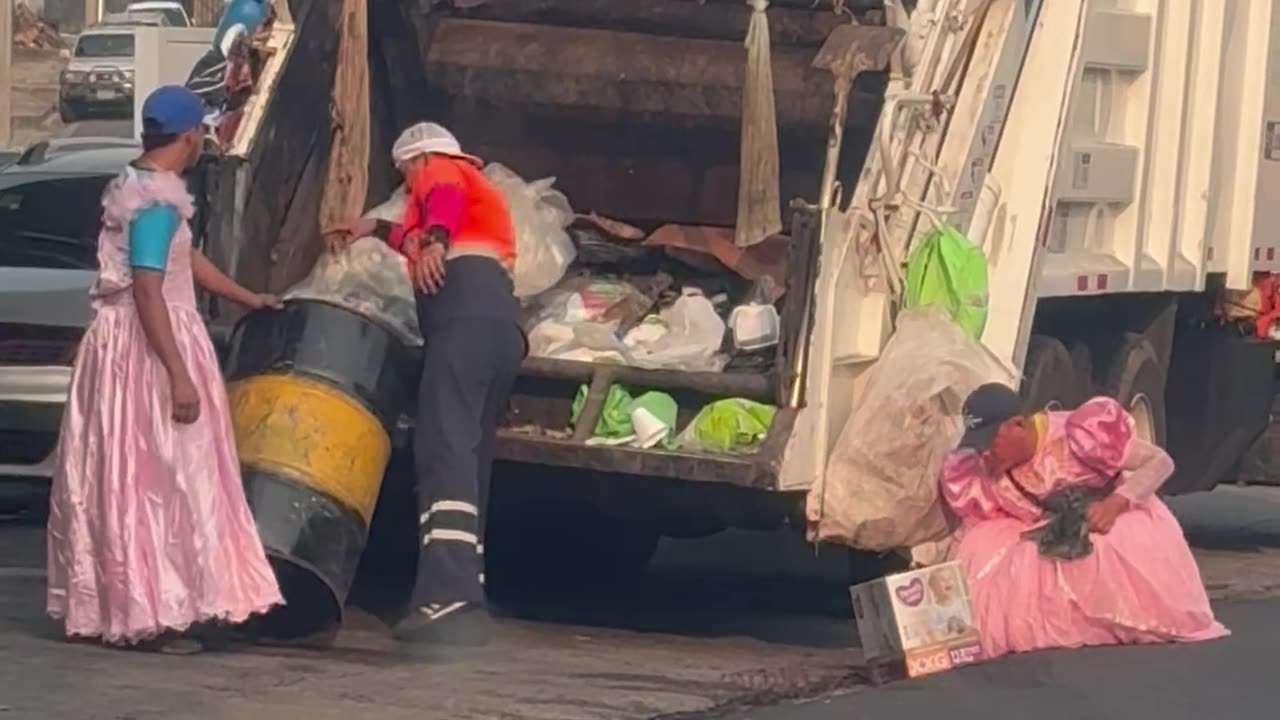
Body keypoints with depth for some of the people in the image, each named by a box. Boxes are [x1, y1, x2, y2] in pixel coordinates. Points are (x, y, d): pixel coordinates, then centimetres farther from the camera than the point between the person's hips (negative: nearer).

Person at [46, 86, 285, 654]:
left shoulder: (139, 187, 13)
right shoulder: (157, 201, -18)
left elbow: (185, 259, 27)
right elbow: (148, 293, -24)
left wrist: (249, 298, 40)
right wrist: (180, 376, -25)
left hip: (124, 345, 10)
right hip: (147, 350, -10)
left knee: (126, 481, 12)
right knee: (153, 482, -5)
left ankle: (117, 605, 18)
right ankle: (150, 614, -3)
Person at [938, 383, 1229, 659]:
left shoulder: (1075, 436, -32)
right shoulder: (980, 469, -18)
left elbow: (1160, 462, -25)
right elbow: (971, 532, -5)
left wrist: (1117, 503, -39)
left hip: (1115, 515, -4)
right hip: (1050, 539, 4)